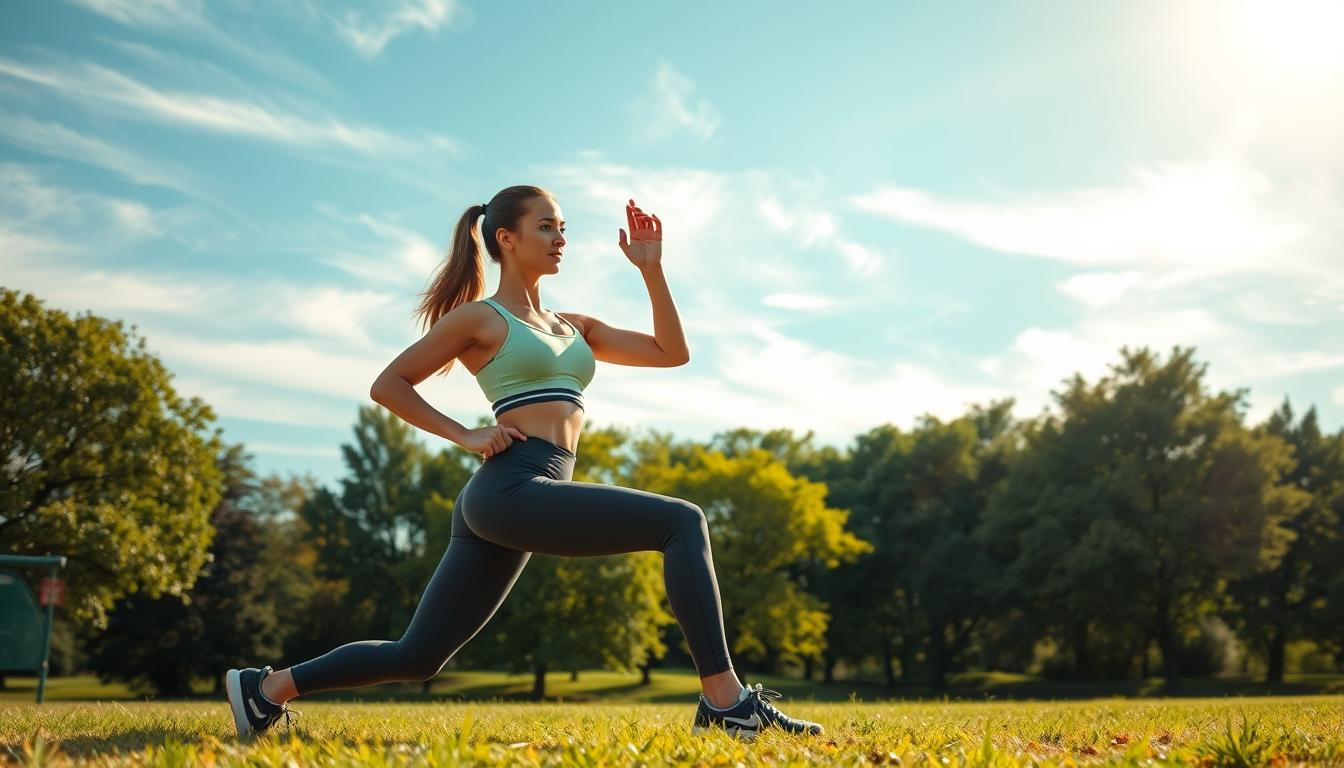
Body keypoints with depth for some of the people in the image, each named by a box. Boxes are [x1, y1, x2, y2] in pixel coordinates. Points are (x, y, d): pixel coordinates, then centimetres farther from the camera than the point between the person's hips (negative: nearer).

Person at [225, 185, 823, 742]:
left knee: (416, 657, 9)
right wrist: (466, 435, -3)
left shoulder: (572, 327, 25)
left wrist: (651, 268, 14)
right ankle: (724, 699, -18)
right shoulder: (479, 318, 5)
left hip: (531, 499, 8)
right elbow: (388, 385, 6)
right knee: (682, 522, -16)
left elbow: (672, 352, 21)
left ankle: (268, 688, 22)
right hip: (510, 489, -8)